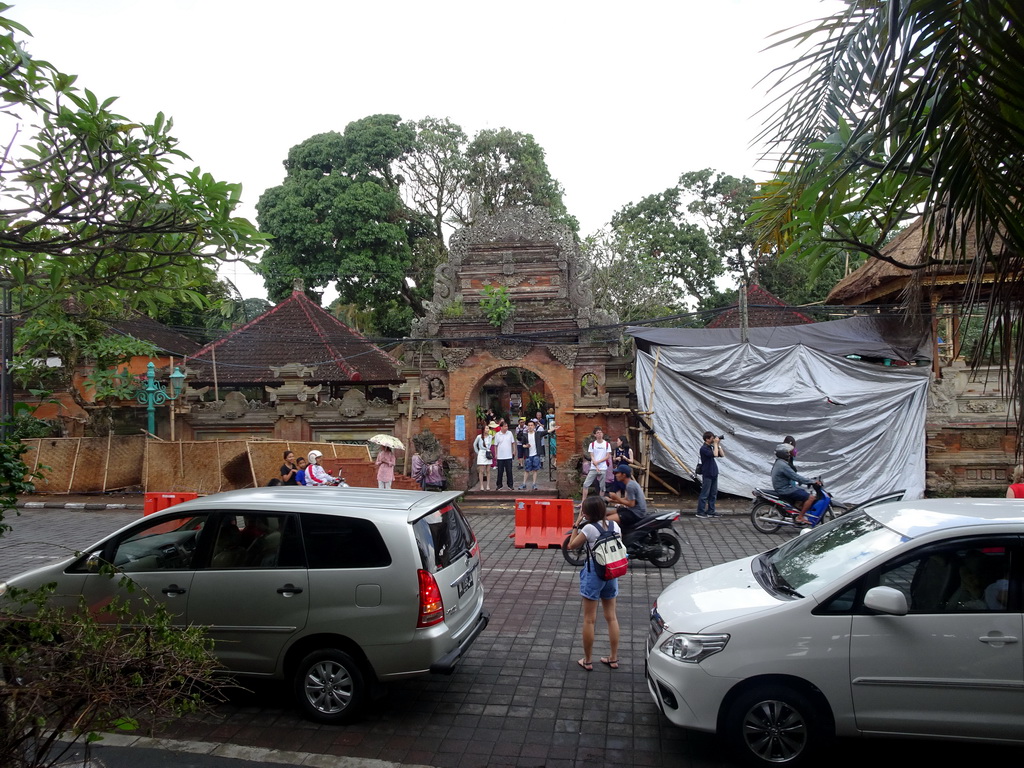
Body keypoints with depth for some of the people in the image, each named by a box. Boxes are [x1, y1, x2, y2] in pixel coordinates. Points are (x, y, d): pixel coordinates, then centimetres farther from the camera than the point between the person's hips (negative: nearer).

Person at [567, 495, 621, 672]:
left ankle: (587, 661, 14)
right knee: (611, 616, 16)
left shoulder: (589, 528, -16)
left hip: (593, 573, -6)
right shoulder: (615, 525, 0)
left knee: (589, 619, 5)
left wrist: (575, 528, 2)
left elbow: (572, 545, -7)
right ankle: (613, 658, 23)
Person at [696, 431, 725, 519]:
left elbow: (722, 455, 11)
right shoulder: (704, 448, -14)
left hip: (714, 474, 8)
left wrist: (719, 445, 3)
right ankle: (700, 512, 1)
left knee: (713, 494, 12)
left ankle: (710, 511, 19)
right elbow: (715, 454, -26)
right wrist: (715, 444, -16)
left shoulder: (712, 447, 11)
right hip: (707, 475, -8)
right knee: (705, 494, -4)